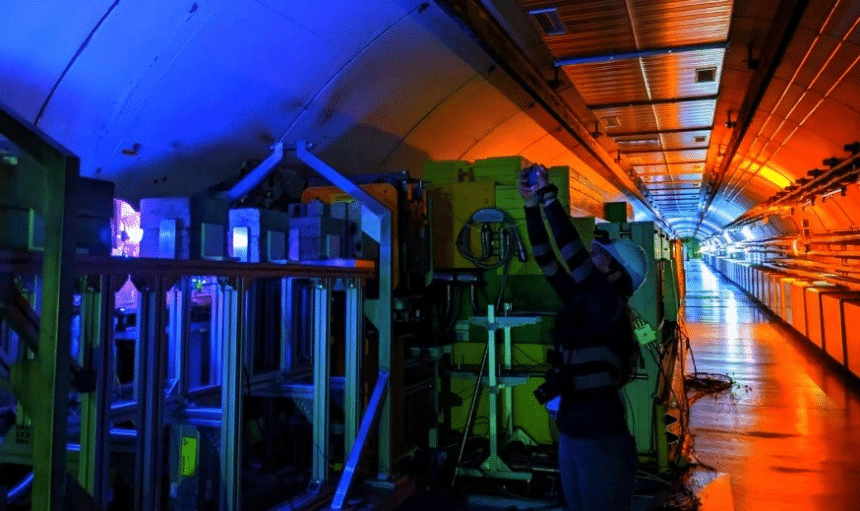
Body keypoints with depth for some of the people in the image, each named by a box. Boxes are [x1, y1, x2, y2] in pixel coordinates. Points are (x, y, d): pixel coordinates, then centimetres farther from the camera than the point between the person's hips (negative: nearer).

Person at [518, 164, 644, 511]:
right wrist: (532, 206, 2)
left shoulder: (609, 304, -16)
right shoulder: (582, 299, 5)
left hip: (601, 438, -8)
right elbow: (547, 260, 6)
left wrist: (549, 195, -19)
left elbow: (572, 253, -25)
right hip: (571, 432, 8)